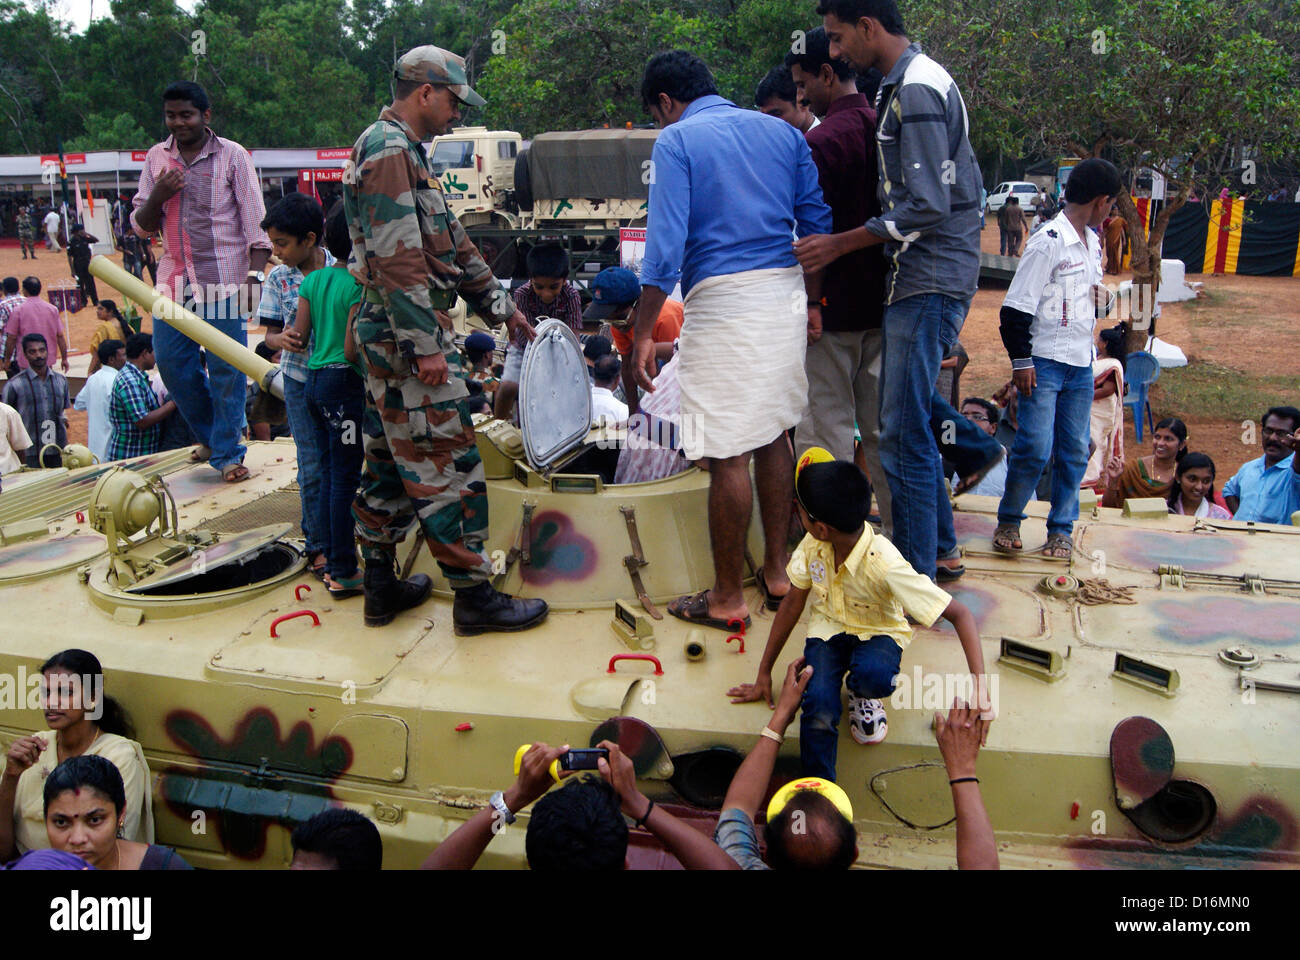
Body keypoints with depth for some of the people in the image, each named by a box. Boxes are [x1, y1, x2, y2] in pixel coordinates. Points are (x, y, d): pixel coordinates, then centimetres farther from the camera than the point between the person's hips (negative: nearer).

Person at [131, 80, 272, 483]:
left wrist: (255, 274, -12)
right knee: (172, 363, 6)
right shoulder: (156, 158, 10)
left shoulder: (233, 156, -1)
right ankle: (210, 434, 26)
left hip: (223, 279, -4)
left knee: (226, 367, -4)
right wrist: (157, 197, -8)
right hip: (174, 280, 5)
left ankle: (227, 453, 7)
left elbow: (255, 222, -3)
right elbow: (141, 227, 12)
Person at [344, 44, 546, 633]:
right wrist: (426, 345, -22)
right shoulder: (390, 150, -13)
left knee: (389, 463, 14)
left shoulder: (400, 150, 21)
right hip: (407, 335, -11)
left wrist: (499, 306, 27)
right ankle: (474, 596, 3)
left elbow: (450, 241, 25)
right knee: (448, 467, -5)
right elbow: (397, 259, -21)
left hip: (389, 338, 11)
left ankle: (381, 587, 23)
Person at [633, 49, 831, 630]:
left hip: (722, 301, -6)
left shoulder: (676, 141, -2)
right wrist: (812, 306, 18)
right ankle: (777, 570, 27)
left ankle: (727, 598, 10)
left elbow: (666, 243, -12)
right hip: (787, 294, 7)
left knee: (729, 455, -1)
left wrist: (643, 334, -10)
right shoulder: (783, 132, 15)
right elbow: (816, 223, 13)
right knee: (773, 435, 17)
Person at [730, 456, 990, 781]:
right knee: (818, 708, -25)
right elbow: (793, 604, -1)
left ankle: (861, 693, 1)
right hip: (828, 629, 3)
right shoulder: (813, 546, -17)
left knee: (874, 675, -37)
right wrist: (764, 673, 5)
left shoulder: (885, 566, -32)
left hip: (877, 632, -3)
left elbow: (959, 614, -28)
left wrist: (978, 681, -39)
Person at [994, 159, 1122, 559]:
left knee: (1075, 451, 7)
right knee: (1035, 447, -10)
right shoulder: (1048, 242, -11)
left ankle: (1061, 530, 17)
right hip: (1044, 362, -7)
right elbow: (1016, 307, -14)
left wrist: (1105, 300, 5)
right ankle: (1008, 520, 10)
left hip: (1081, 364, 8)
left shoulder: (1093, 243, 14)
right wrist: (1021, 361, -16)